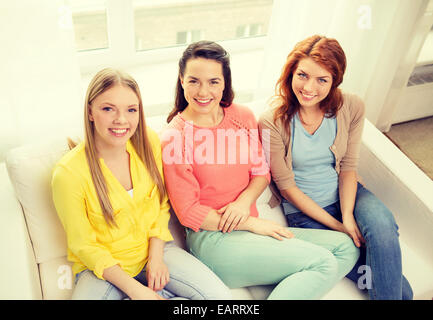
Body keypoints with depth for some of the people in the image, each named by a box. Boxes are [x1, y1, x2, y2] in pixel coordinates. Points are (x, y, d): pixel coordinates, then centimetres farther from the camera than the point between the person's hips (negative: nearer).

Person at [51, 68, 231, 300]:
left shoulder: (149, 142, -10)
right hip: (102, 265, -1)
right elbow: (83, 245, -12)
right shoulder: (68, 173, -22)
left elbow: (161, 205, 3)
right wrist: (135, 289, -18)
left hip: (154, 248, 2)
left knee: (220, 295, -15)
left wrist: (157, 256, -9)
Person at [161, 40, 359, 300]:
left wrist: (244, 201, -10)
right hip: (212, 239, -7)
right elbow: (189, 213, -9)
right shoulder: (173, 139, -10)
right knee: (323, 264, -20)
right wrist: (252, 223, -12)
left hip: (250, 227, 7)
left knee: (346, 248, -3)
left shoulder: (243, 117, 6)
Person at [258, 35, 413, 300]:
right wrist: (335, 225, -15)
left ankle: (391, 292, -12)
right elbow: (286, 186, -12)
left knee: (381, 223, -30)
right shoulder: (272, 123, -17)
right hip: (303, 209, -3)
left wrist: (348, 216, -17)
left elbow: (349, 168, -2)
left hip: (345, 194, 3)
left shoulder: (352, 108, -8)